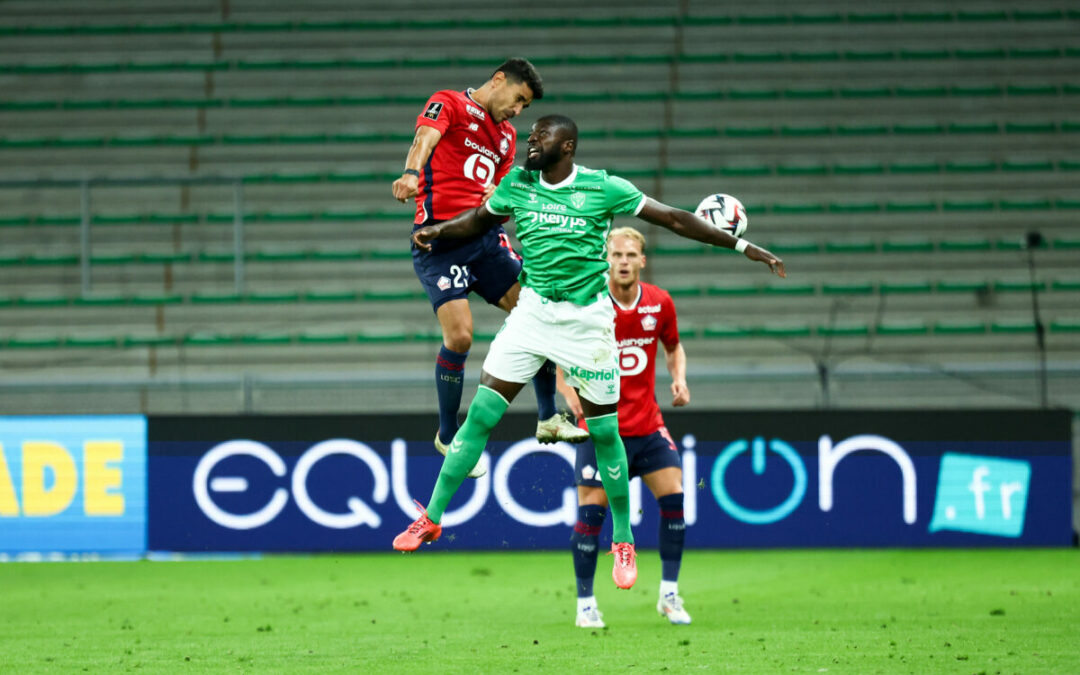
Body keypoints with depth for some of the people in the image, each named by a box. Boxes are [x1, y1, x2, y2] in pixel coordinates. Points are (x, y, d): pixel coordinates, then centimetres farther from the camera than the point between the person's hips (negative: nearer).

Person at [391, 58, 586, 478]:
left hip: (484, 237, 7)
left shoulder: (507, 137, 23)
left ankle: (548, 419, 9)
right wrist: (411, 173, -42)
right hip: (439, 236, -7)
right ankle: (448, 436, 1)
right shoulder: (449, 105, 1)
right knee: (459, 335, -17)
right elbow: (425, 138, -19)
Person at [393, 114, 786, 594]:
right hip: (532, 311, 2)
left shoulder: (604, 189, -8)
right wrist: (438, 230, 4)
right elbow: (479, 219, 22)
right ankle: (431, 519, 3)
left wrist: (744, 246, -5)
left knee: (603, 429, 2)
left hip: (587, 319, -2)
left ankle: (623, 541, 18)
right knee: (481, 414, -5)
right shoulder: (517, 185, 2)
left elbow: (674, 218, -5)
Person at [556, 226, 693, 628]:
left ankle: (669, 595, 4)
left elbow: (673, 346, 18)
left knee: (674, 496, -9)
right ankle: (585, 604, 6)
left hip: (647, 424, 3)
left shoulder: (660, 304, -1)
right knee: (591, 509, -7)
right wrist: (572, 396, -20)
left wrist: (679, 380, -1)